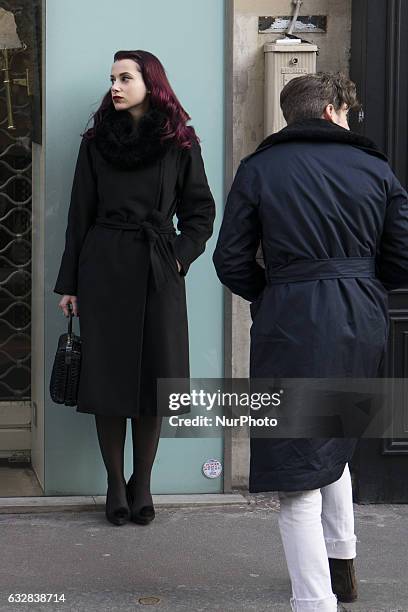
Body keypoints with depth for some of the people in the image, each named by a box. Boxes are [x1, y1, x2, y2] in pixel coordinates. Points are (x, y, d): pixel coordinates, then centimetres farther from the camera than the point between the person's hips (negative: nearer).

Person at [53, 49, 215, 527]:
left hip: (158, 272, 0)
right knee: (107, 378, 0)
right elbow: (80, 214, 6)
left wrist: (181, 256, -7)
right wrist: (68, 283, 4)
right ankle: (115, 483, 10)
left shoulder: (179, 143, 4)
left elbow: (201, 210, 8)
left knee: (154, 378, 0)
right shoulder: (97, 141, 6)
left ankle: (142, 483, 12)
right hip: (104, 269, 1)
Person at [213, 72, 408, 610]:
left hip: (292, 324, -4)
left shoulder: (258, 169, -1)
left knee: (298, 472, -3)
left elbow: (231, 260, -1)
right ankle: (342, 564, 36)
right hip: (363, 323, 4)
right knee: (332, 441, 27)